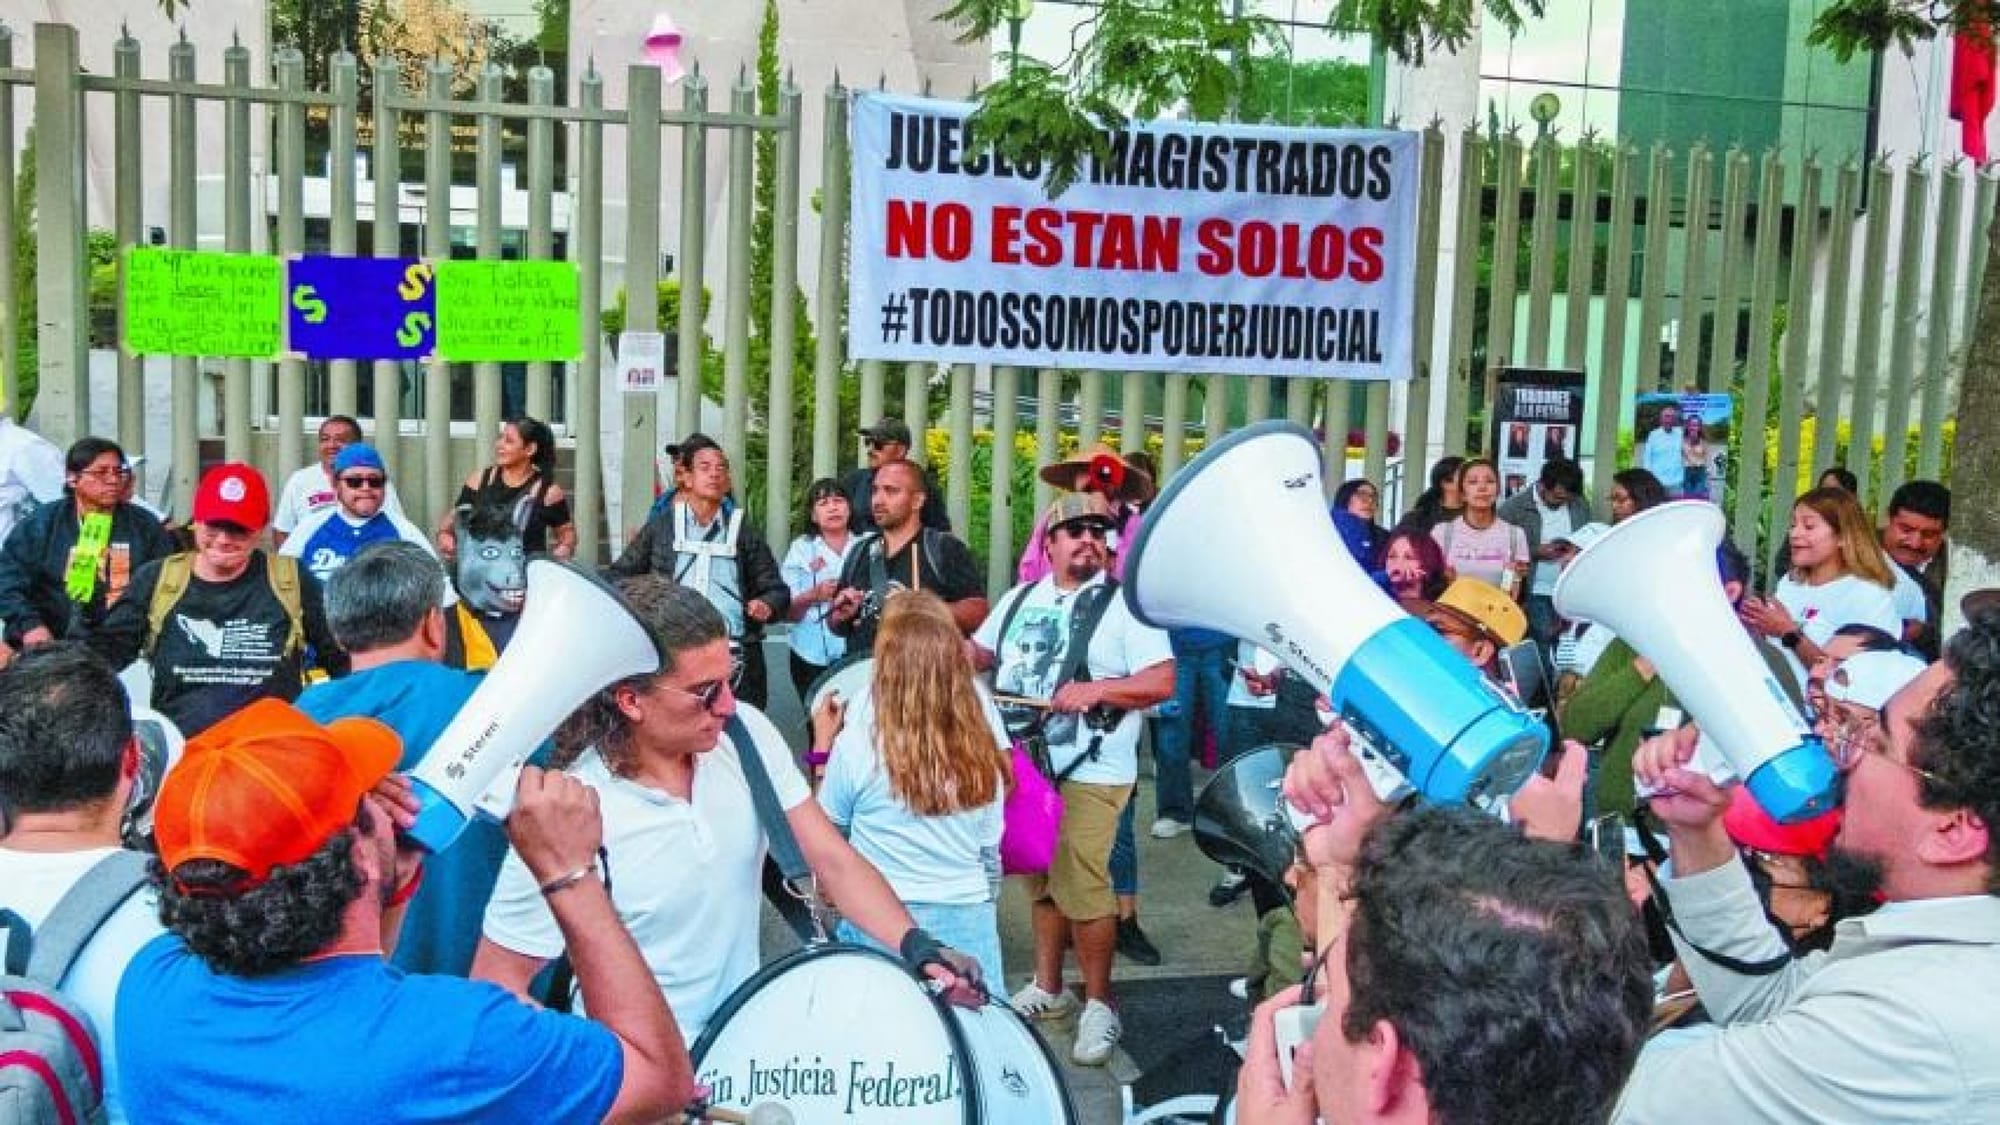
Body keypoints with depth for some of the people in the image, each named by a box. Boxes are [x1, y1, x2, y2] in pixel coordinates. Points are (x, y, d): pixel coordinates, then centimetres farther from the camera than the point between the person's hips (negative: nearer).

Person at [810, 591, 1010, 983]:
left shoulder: (856, 745, -15)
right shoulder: (981, 747, -6)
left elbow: (828, 827, 2)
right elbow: (990, 851, 4)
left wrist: (822, 745, 12)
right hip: (969, 920, 2)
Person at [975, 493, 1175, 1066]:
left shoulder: (1123, 604, -7)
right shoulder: (1020, 599, 12)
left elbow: (1163, 681, -13)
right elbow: (981, 652, 22)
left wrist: (1096, 689, -23)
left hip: (1089, 774, -6)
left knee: (1083, 890, -9)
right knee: (1041, 881, 15)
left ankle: (1099, 1005, 7)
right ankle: (1047, 987, 30)